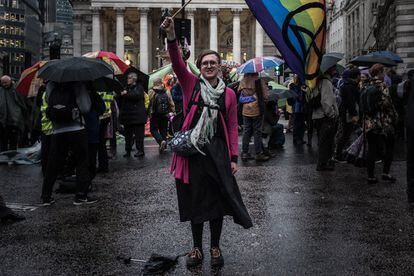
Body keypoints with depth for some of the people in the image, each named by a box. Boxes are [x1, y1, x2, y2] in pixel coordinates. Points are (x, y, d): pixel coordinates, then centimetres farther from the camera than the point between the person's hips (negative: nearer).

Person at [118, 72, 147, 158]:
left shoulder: (139, 87, 2)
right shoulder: (126, 88, 20)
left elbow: (137, 95, -18)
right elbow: (120, 100, 19)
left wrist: (126, 94, -12)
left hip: (137, 114, -6)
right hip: (127, 114, 6)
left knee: (138, 133, -5)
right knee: (128, 133, 7)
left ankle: (140, 150, 0)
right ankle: (128, 150, 13)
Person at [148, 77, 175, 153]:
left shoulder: (151, 92, -9)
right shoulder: (167, 92, 1)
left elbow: (148, 104, -9)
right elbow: (171, 104, 4)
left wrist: (148, 113, 4)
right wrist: (172, 112, 17)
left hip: (154, 115, -3)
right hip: (165, 115, 3)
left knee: (154, 130, 5)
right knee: (163, 130, 13)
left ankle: (161, 141, -19)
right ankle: (163, 146, 16)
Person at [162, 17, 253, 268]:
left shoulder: (229, 94, 5)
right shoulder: (191, 84, 3)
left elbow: (232, 128, 4)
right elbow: (177, 63, -13)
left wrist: (233, 157, 0)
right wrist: (171, 36, -28)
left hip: (217, 152, 1)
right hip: (192, 150, 0)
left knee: (217, 199, 5)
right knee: (195, 199, 8)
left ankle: (215, 247, 22)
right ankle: (197, 248, 23)